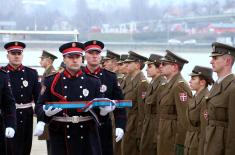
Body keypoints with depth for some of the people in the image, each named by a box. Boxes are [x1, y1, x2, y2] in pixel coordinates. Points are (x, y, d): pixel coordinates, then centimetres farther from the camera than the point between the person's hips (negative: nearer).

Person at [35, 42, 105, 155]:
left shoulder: (93, 82, 5)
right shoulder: (51, 81, 1)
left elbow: (100, 108, 6)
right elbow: (39, 107, 1)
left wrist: (104, 109, -17)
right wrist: (46, 112, -21)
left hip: (87, 136, 1)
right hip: (60, 137, -1)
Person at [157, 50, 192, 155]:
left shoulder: (180, 86, -16)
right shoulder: (169, 84, 14)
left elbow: (184, 118, -21)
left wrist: (179, 145, -21)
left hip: (173, 138, -9)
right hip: (165, 137, 9)